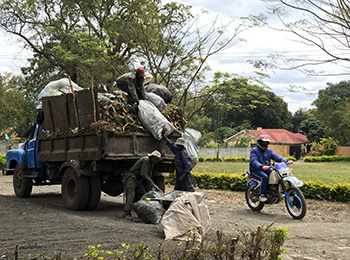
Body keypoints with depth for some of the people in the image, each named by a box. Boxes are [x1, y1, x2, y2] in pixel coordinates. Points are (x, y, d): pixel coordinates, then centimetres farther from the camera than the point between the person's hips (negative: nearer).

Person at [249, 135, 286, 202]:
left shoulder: (269, 150, 14)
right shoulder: (254, 150, -8)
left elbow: (276, 157, 5)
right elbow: (254, 161, -23)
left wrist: (284, 160, -13)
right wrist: (260, 166, -42)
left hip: (266, 169, 6)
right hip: (256, 169, -6)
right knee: (265, 177, -33)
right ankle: (262, 195, -27)